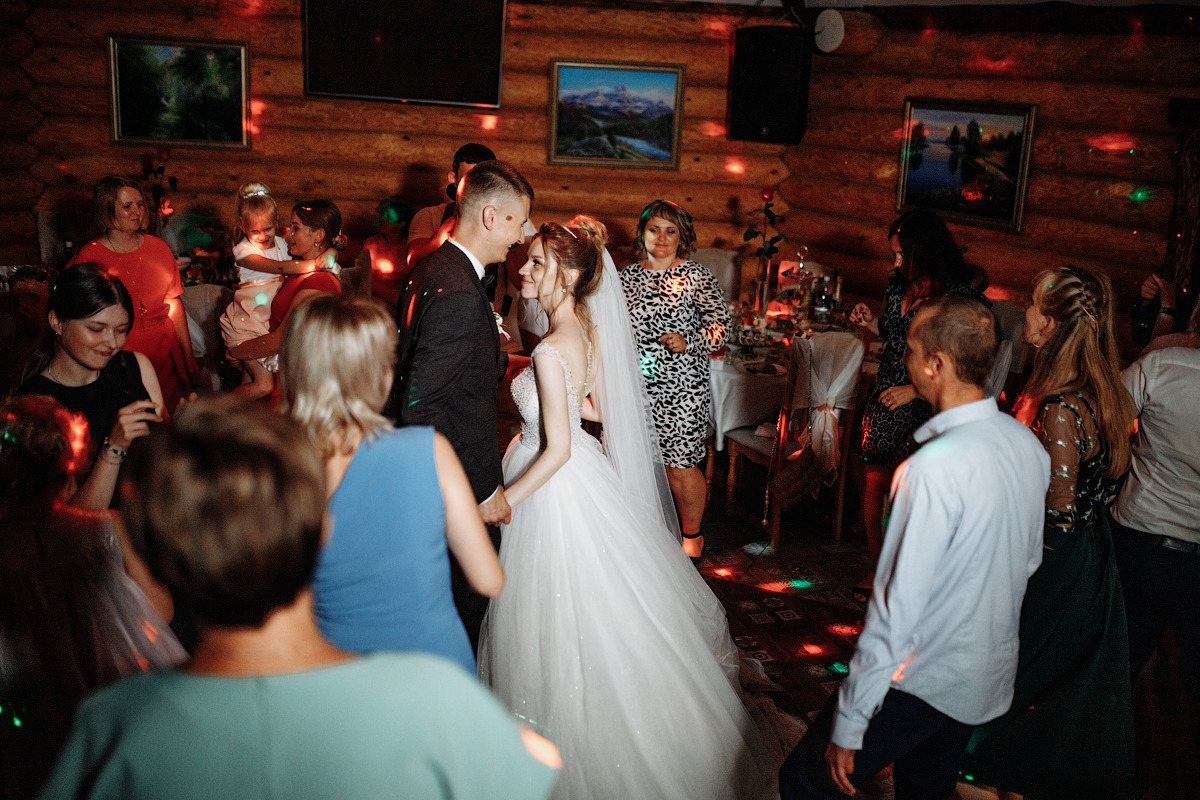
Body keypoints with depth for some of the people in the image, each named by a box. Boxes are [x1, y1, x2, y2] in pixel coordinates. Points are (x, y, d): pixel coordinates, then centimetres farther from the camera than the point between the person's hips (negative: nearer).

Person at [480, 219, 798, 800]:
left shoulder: (550, 352, -26)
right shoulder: (590, 328, 0)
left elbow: (557, 450, -25)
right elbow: (600, 409, 9)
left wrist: (502, 502, -18)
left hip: (555, 489, -9)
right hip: (586, 472, 9)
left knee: (564, 623, 7)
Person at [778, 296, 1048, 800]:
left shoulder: (935, 467, -28)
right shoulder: (1027, 444, -2)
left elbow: (899, 604, -27)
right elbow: (1029, 560, 11)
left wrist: (849, 724, -20)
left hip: (923, 683, -8)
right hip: (992, 677, 8)